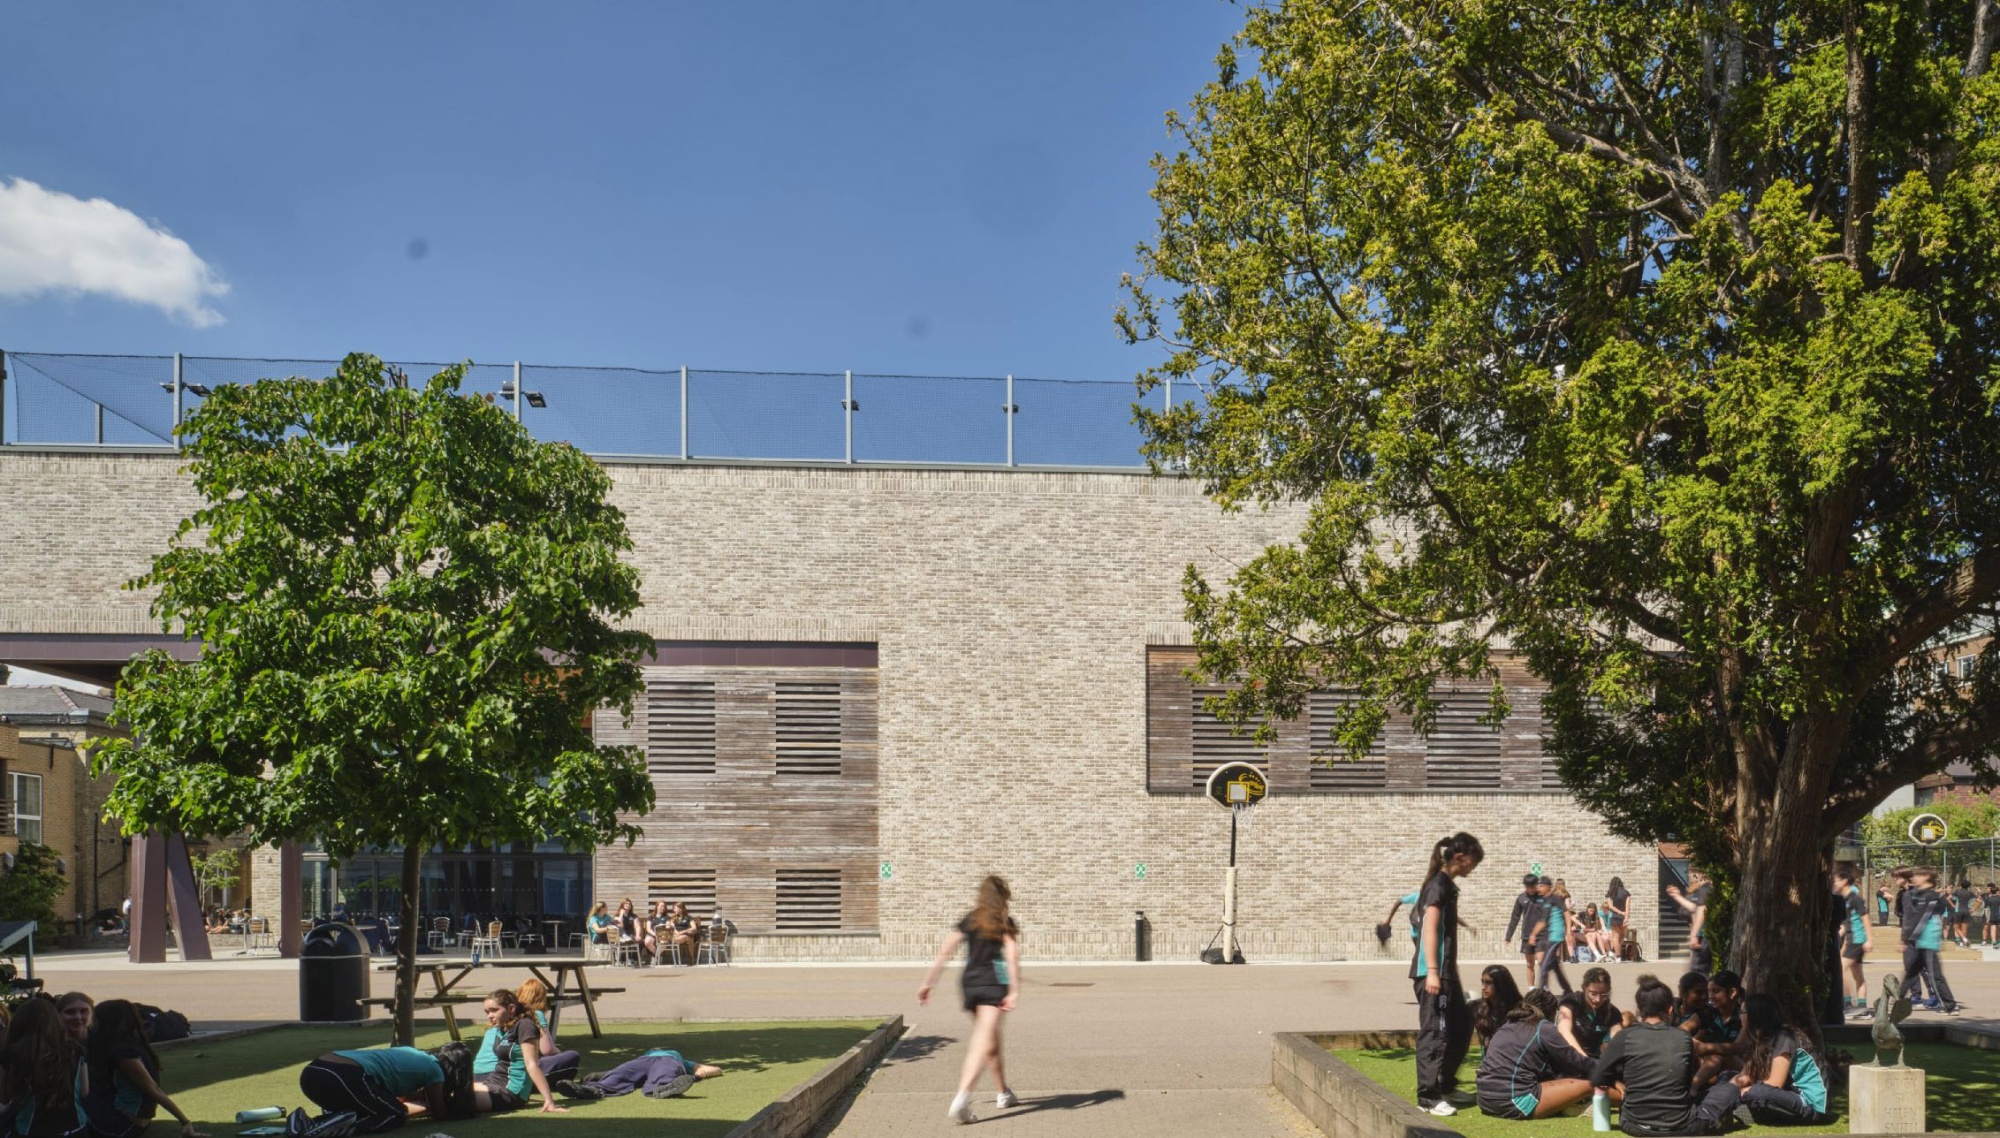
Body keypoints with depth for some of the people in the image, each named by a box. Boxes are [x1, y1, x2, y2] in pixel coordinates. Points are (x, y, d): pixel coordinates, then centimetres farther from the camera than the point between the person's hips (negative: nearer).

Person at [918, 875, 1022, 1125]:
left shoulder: (969, 921, 13)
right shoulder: (1005, 923, 3)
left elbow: (944, 953, 7)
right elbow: (1011, 957, -11)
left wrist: (927, 983, 8)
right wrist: (1014, 991, -17)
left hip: (968, 982, 5)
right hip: (992, 982, -5)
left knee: (991, 1039, 23)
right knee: (984, 1043, -14)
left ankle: (1004, 1093, 36)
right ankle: (961, 1099, -33)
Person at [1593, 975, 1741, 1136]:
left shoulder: (1625, 1037, -7)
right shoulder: (1684, 1038, -2)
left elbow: (1597, 1078, -2)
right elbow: (1689, 1084, 13)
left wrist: (1616, 1083, 18)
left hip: (1635, 1127, 1)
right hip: (1679, 1127, 0)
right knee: (1730, 1089, 19)